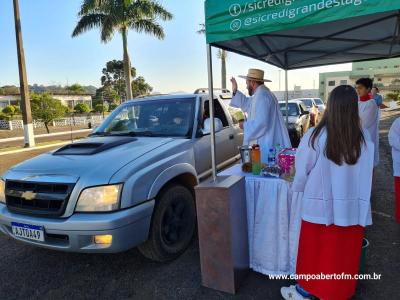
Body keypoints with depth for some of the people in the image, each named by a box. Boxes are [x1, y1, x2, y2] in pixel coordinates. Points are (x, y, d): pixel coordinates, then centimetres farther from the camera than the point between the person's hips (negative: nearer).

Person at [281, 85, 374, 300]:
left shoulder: (315, 136, -17)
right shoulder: (364, 139, -10)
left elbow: (302, 169, -6)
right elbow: (367, 173, -1)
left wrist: (298, 189, 12)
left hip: (320, 205, -2)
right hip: (352, 207, 2)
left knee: (313, 249, 17)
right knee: (343, 253, 18)